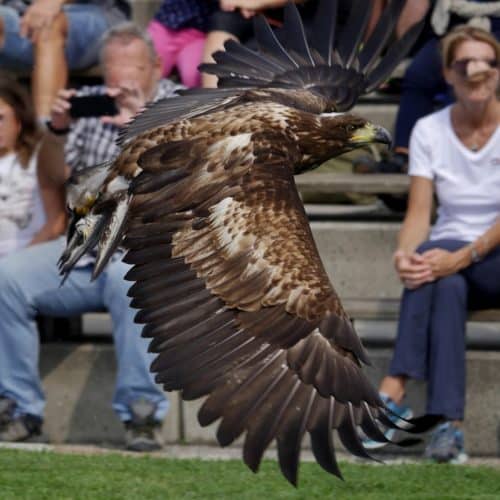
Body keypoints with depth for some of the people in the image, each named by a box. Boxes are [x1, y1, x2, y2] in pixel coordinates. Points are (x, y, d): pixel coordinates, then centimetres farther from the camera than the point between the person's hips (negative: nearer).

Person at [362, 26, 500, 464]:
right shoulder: (429, 131, 5)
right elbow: (419, 213, -4)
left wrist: (462, 257, -30)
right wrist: (405, 253, -26)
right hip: (450, 254, 2)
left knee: (442, 272, -36)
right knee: (442, 283, -36)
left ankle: (394, 393, -42)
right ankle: (448, 423, -47)